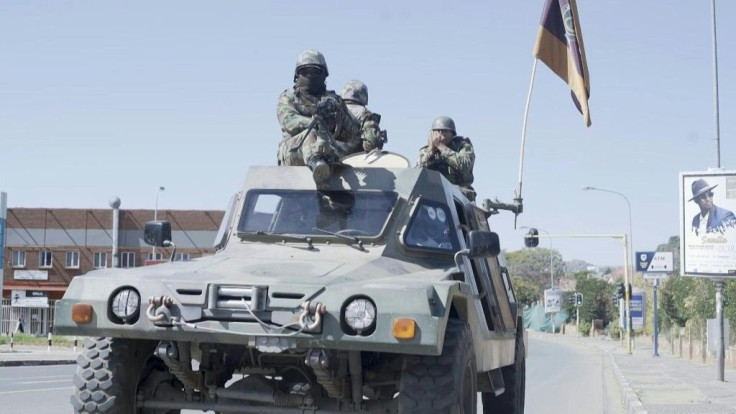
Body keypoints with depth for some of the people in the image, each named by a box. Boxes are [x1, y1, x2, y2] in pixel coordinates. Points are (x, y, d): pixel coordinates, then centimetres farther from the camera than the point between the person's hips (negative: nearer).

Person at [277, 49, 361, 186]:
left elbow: (355, 134, 20)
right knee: (310, 135, -35)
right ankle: (316, 163, -68)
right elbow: (289, 121, -7)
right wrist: (314, 121, -23)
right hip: (293, 152, -2)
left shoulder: (334, 99, 25)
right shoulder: (287, 98, 19)